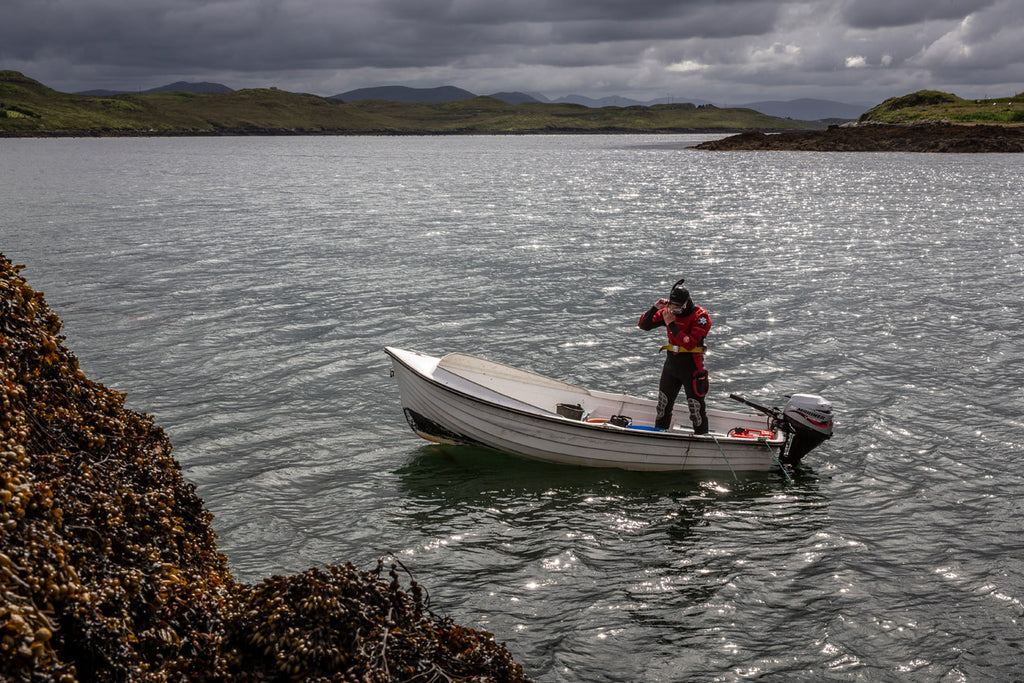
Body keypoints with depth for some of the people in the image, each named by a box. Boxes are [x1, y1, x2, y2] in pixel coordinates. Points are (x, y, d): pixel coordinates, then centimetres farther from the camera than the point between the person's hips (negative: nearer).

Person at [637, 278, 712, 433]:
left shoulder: (700, 316, -16)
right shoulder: (668, 311, 0)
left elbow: (690, 343, -27)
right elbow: (643, 325, 2)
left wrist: (671, 325, -28)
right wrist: (655, 309, -14)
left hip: (691, 368, -5)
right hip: (671, 363, 6)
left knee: (696, 407, 1)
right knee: (663, 405, 16)